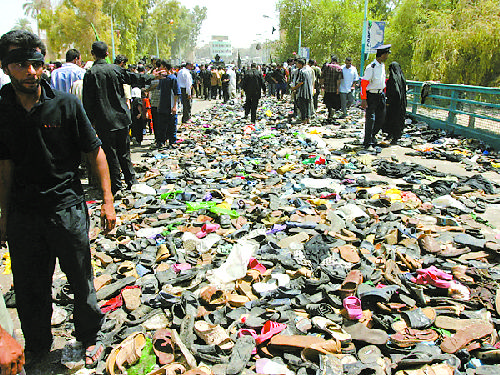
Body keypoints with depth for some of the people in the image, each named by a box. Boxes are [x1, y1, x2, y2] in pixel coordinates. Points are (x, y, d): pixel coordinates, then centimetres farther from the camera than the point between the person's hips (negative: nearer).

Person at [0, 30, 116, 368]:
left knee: (81, 280, 10)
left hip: (67, 207, -2)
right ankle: (37, 347, 39)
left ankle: (90, 337, 35)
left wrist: (107, 201, -8)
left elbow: (95, 152, -3)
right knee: (29, 289, 15)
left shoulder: (66, 104, -8)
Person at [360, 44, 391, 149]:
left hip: (380, 95, 8)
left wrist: (383, 93, 21)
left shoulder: (382, 66, 9)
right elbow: (363, 83, -17)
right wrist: (363, 99, -20)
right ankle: (367, 142, 1)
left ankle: (371, 136, 27)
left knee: (381, 118, 9)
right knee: (370, 118, -7)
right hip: (371, 96, -8)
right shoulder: (371, 67, -16)